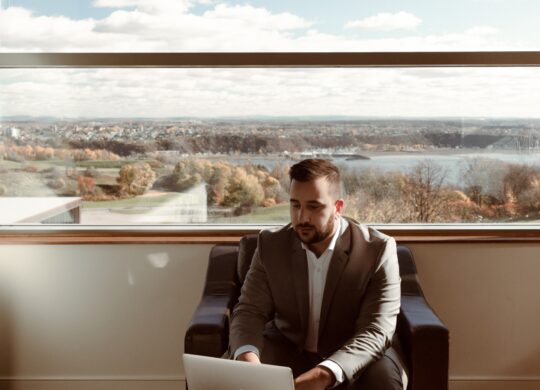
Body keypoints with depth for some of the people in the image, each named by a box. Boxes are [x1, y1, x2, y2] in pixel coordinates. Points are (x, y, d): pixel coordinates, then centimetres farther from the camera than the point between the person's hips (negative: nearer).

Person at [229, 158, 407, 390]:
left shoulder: (377, 249, -16)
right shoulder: (270, 245, -6)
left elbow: (376, 331, -23)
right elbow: (250, 311, -7)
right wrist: (247, 355, -32)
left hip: (354, 359, -1)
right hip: (287, 352, 2)